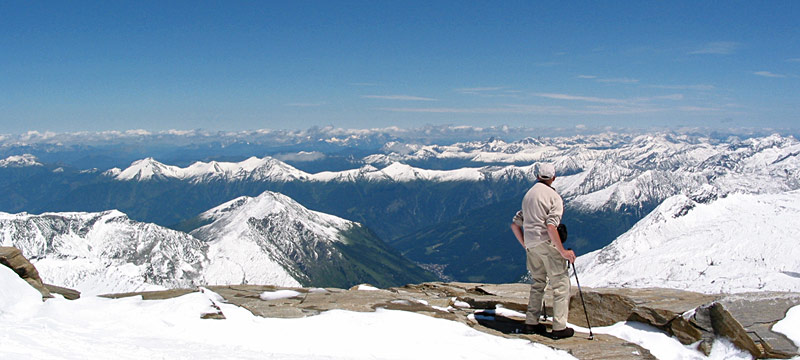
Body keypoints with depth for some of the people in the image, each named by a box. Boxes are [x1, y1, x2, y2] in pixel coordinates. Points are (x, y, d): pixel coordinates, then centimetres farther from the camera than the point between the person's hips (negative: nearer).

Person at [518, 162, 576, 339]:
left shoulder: (527, 195, 14)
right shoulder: (554, 197, -9)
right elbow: (551, 226, -21)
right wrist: (563, 251, -17)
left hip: (531, 245, 7)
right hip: (547, 242, -7)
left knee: (537, 283, 18)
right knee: (561, 284, 1)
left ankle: (531, 323, 20)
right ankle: (559, 327, 0)